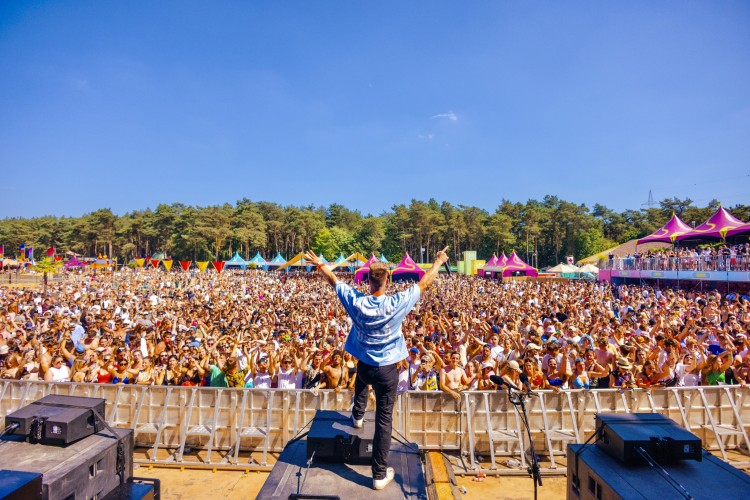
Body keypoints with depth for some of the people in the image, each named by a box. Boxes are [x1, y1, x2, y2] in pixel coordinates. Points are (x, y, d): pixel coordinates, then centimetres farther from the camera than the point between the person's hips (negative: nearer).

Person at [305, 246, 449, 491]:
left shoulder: (356, 302, -16)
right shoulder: (397, 304, -21)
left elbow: (333, 281, 0)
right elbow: (424, 283, -9)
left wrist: (319, 263, 17)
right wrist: (438, 262, 6)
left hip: (364, 365, 3)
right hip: (387, 369, -3)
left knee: (362, 379, 40)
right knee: (384, 420, 6)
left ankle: (358, 415, 60)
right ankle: (380, 474, 16)